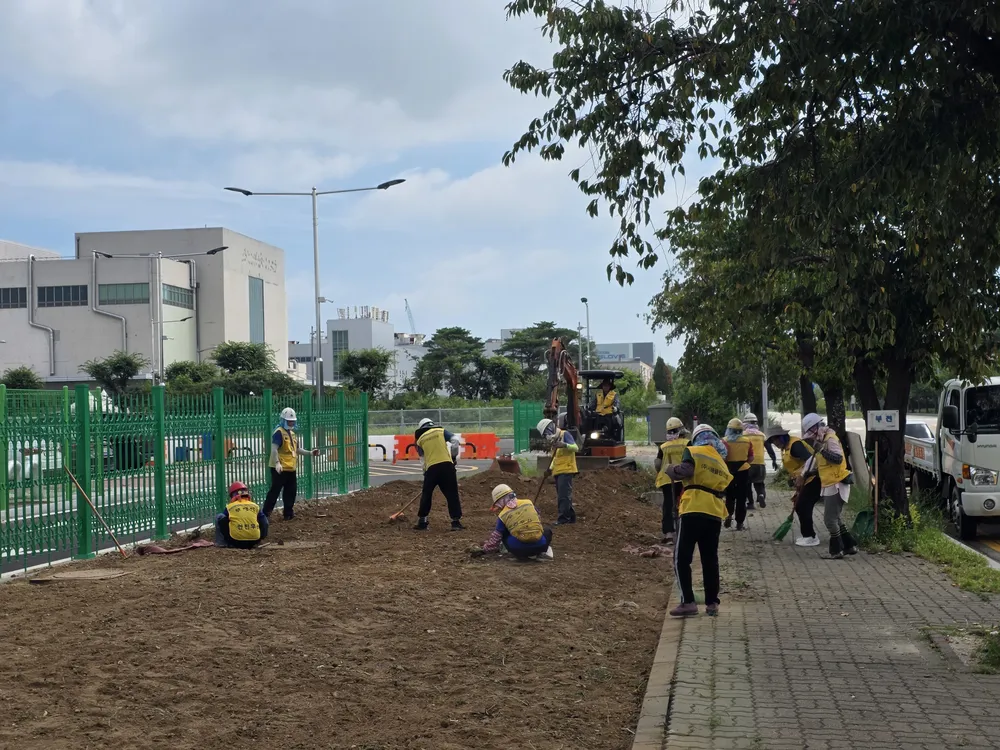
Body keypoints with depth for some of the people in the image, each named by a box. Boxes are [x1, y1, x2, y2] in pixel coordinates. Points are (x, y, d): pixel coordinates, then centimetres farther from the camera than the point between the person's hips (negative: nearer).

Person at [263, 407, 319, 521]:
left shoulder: (292, 433, 17)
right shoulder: (279, 432, -12)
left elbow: (296, 449, 26)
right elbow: (274, 449, -22)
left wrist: (310, 453, 15)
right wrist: (277, 463, -34)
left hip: (290, 468, 9)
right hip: (280, 468, -9)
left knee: (291, 491, 14)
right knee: (275, 491, -8)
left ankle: (288, 513, 24)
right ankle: (265, 514, -4)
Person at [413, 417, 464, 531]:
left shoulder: (420, 439, 17)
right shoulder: (441, 431, 12)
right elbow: (455, 441, 0)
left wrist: (425, 471, 27)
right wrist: (454, 456, 13)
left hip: (431, 468, 1)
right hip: (447, 465, -1)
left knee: (426, 494, 14)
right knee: (452, 494, 4)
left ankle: (422, 522, 18)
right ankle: (456, 521, 0)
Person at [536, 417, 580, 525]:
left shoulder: (564, 434, -5)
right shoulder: (553, 440, 22)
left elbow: (575, 447, -17)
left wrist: (564, 445, -33)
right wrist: (550, 469, 12)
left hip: (566, 470, -9)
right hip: (558, 471, 9)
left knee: (564, 495, -13)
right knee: (562, 495, 10)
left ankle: (563, 517, -15)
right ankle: (571, 517, 16)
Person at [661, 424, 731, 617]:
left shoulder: (693, 452, 3)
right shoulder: (722, 463, 23)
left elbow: (685, 470, -13)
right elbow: (724, 486, 20)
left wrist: (671, 470, 4)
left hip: (693, 510, -6)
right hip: (715, 514, 6)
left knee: (682, 558, 0)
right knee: (710, 559, 14)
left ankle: (688, 602, -6)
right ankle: (712, 603, 15)